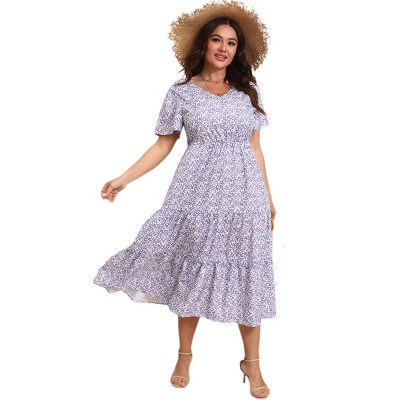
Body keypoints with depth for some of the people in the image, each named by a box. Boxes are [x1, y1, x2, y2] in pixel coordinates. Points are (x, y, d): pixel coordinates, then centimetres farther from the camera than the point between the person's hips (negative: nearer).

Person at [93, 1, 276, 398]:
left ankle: (252, 363, 18)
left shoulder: (248, 91, 9)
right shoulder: (181, 93, 2)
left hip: (244, 195, 2)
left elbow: (254, 146, 12)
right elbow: (163, 145, 3)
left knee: (247, 278, 4)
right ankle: (184, 355, 26)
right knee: (192, 274, 7)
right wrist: (123, 179, -5)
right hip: (197, 196, -1)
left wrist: (268, 195, 11)